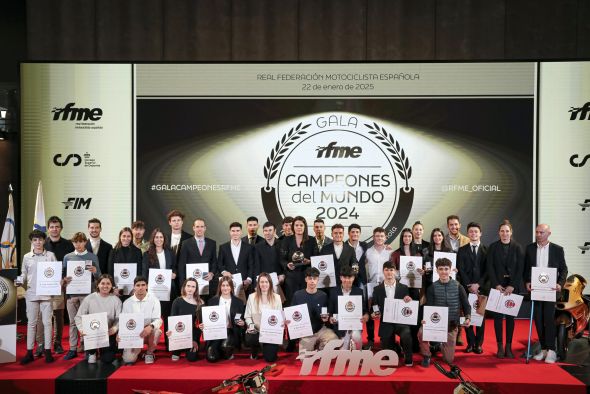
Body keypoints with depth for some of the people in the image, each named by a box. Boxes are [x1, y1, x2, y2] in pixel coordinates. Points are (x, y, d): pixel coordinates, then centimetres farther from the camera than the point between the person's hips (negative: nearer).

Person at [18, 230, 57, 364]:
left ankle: (48, 351, 10)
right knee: (31, 322, 6)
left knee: (47, 322, 3)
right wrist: (20, 281, -8)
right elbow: (24, 274, 11)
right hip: (31, 294, 2)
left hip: (47, 293, -1)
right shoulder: (26, 257, 8)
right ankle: (29, 352, 13)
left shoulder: (51, 255, 2)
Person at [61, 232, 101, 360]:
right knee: (73, 322, 5)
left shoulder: (93, 257, 5)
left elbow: (99, 277, 6)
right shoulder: (67, 257, 9)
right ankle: (73, 349, 11)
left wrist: (95, 271, -15)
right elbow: (63, 274, 10)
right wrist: (64, 280, -10)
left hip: (87, 293, -1)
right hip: (72, 292, 2)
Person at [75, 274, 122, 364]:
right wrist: (81, 329, -23)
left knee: (107, 359, -10)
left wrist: (114, 329, -28)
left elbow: (119, 319, -8)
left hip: (108, 333, -1)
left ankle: (104, 350, 30)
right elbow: (79, 317, -4)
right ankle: (92, 353, 3)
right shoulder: (89, 299, -3)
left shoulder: (116, 300, -4)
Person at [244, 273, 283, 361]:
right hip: (256, 331, 0)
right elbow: (247, 316, 3)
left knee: (270, 358, -13)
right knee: (249, 340, -33)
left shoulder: (276, 297, 2)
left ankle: (269, 347, 26)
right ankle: (255, 350, 6)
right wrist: (251, 326, -16)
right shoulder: (252, 297, 1)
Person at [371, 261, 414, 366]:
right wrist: (374, 314, -13)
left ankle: (408, 359, -7)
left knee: (406, 335, -33)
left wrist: (409, 301, -15)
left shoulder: (404, 288, 6)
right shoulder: (377, 289, 5)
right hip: (386, 323, 1)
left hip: (401, 322, -1)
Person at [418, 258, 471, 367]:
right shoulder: (432, 288, -2)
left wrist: (468, 318, -19)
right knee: (421, 332, -35)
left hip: (452, 325, 1)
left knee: (449, 359, 4)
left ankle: (441, 344, 40)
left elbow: (466, 305, 1)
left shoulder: (458, 287, -1)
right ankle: (427, 355, -4)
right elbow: (429, 307, -4)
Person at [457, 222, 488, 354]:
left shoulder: (486, 250, 6)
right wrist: (469, 285, -9)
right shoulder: (462, 250, 8)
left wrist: (478, 284, -10)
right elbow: (461, 270, 1)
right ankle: (470, 343, 10)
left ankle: (478, 344, 12)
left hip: (482, 287, 0)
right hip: (466, 287, 0)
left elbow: (488, 270, 0)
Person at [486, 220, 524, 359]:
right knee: (498, 316, 0)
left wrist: (512, 286, -9)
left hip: (513, 286, 0)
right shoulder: (493, 247, 3)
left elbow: (520, 268, -2)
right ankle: (500, 346, 7)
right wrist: (497, 285, -9)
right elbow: (490, 267, 0)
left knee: (510, 316, 5)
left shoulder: (517, 247, 1)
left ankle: (509, 346, 11)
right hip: (497, 286, 0)